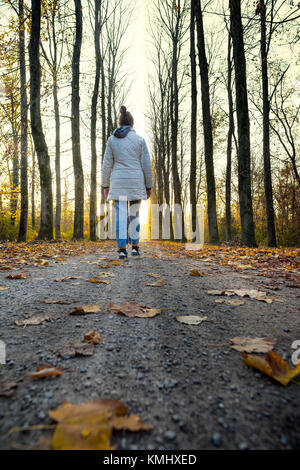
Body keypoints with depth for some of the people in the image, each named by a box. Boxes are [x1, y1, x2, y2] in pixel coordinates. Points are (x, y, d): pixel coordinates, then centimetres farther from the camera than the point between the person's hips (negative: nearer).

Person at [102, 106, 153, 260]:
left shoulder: (112, 139, 5)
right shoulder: (140, 139, 2)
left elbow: (107, 164, 2)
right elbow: (146, 165, -1)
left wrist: (105, 186, 9)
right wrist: (149, 186, 5)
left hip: (119, 182, 1)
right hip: (136, 182, 0)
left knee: (121, 215, 0)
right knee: (134, 214, 10)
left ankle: (122, 249, -5)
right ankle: (135, 247, 12)